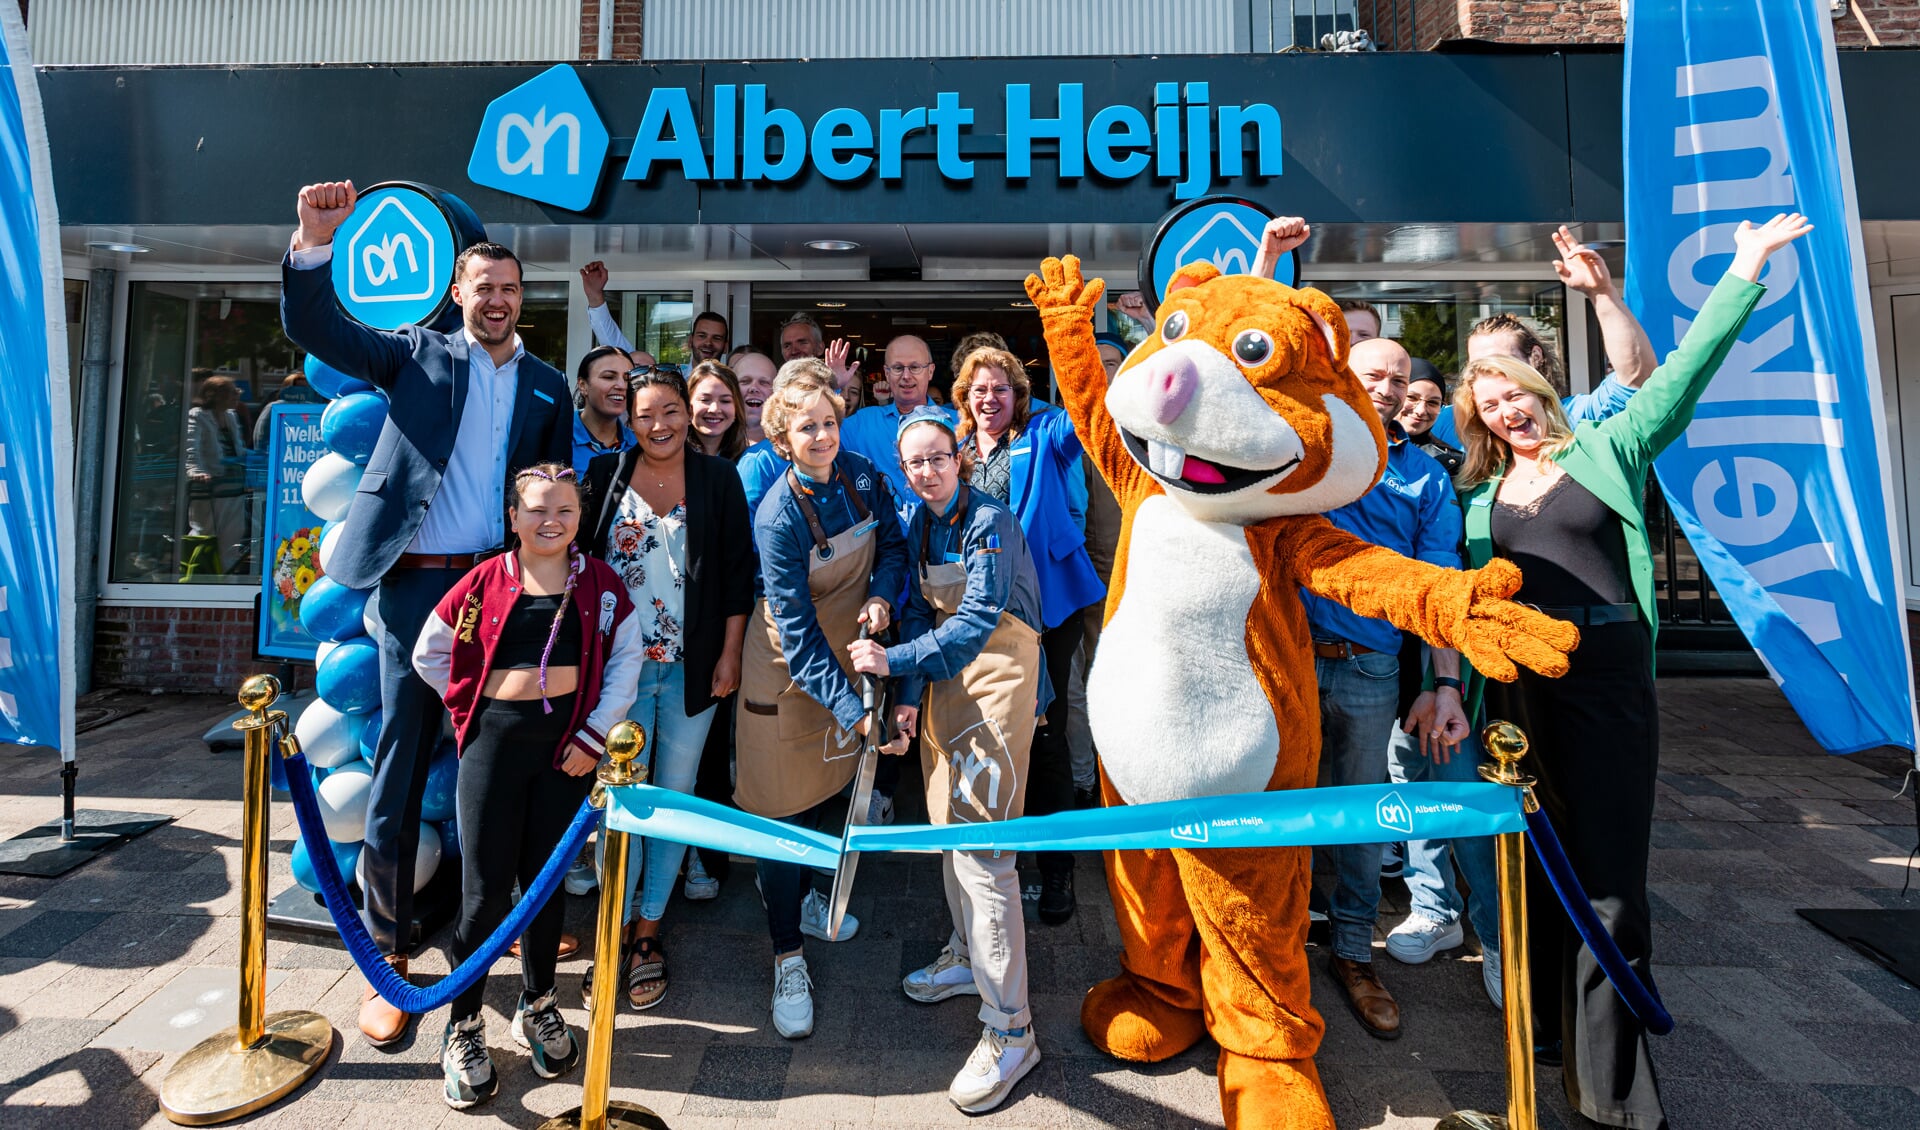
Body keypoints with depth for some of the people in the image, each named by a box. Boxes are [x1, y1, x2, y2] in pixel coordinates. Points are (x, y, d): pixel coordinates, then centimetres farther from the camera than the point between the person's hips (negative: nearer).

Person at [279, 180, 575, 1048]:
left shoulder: (548, 385, 13)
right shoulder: (417, 355, 9)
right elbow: (313, 328, -2)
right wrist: (314, 242, -17)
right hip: (418, 582, -2)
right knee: (398, 767, 1)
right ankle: (389, 956, 15)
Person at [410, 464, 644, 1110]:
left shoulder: (600, 584, 2)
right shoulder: (485, 582, 1)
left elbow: (626, 661, 2)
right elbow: (428, 653, 11)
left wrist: (596, 733, -4)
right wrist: (473, 706, 5)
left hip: (567, 739, 1)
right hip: (495, 737, -1)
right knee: (486, 890, 2)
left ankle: (536, 1008, 31)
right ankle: (463, 1029, 20)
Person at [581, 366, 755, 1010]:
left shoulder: (719, 480, 2)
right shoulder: (605, 474, 5)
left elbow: (738, 570, 1)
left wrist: (730, 653, -3)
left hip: (692, 666, 0)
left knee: (676, 796, 8)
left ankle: (648, 931, 22)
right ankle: (615, 934, 15)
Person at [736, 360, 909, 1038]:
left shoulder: (862, 475, -9)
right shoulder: (778, 517, -26)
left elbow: (893, 543, 6)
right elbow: (799, 636, -29)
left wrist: (882, 595, -16)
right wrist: (855, 710, -37)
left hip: (843, 653, 6)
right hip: (788, 670, -6)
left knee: (825, 785, 21)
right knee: (784, 808, 2)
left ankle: (794, 888, 48)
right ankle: (788, 957, 17)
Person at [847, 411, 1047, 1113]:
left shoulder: (989, 521, -14)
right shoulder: (920, 527, 10)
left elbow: (978, 622, -21)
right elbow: (920, 612, 10)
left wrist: (893, 660, -22)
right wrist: (910, 695, 1)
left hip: (998, 674, -8)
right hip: (944, 676, 8)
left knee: (980, 844, -11)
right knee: (948, 825, 16)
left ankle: (1009, 1030, -3)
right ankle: (968, 957, 38)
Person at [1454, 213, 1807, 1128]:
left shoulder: (1605, 450, 8)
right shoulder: (1481, 492, 13)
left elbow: (1680, 375, 0)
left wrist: (1745, 273, -4)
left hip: (1607, 672, -3)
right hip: (1518, 680, 3)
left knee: (1608, 872, -3)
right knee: (1540, 857, 11)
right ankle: (1549, 1022, 28)